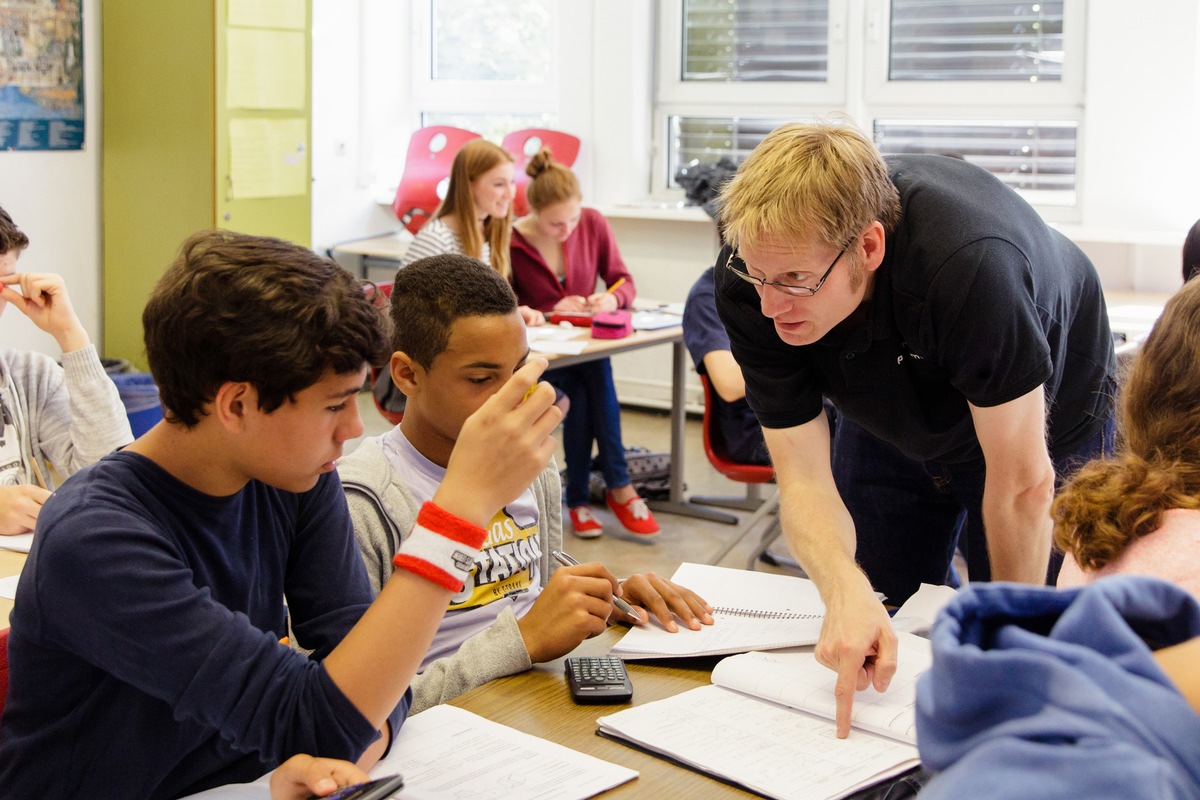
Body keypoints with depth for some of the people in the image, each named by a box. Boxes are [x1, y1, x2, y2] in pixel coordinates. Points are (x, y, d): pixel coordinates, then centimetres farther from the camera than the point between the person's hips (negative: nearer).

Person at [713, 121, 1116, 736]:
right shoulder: (753, 277, -31)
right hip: (890, 426, 4)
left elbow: (1022, 482, -33)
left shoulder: (969, 264, -46)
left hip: (1041, 420, -3)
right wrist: (845, 591, -50)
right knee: (865, 648, 8)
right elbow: (801, 475, -29)